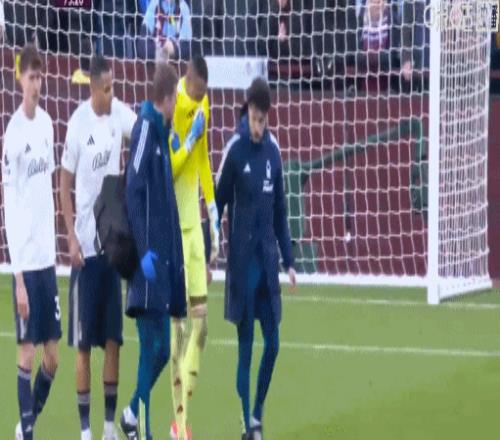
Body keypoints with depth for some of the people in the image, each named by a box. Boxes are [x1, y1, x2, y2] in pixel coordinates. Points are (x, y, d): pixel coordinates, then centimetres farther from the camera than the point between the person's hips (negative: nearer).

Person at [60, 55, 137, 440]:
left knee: (113, 337, 7)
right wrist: (71, 237, -10)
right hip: (86, 245, -4)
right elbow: (65, 182, -5)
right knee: (84, 342, 1)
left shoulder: (120, 113, 0)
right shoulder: (78, 123, -11)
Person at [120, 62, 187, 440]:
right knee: (154, 347, -8)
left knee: (161, 347, 11)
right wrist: (144, 250, -23)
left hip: (164, 260, 9)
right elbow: (134, 192, -19)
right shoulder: (145, 128, -12)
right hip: (150, 261, -9)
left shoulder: (162, 132, 16)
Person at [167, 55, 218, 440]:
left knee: (201, 318, 6)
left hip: (194, 221, 7)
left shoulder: (203, 104, 7)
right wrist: (187, 143, -27)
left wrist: (214, 211, 14)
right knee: (179, 319, -8)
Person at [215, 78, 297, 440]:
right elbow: (218, 205, -7)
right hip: (242, 258, -5)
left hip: (268, 258, 5)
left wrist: (289, 260, 11)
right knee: (246, 345, -2)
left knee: (273, 342, 5)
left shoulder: (273, 149, 6)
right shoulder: (234, 150, -10)